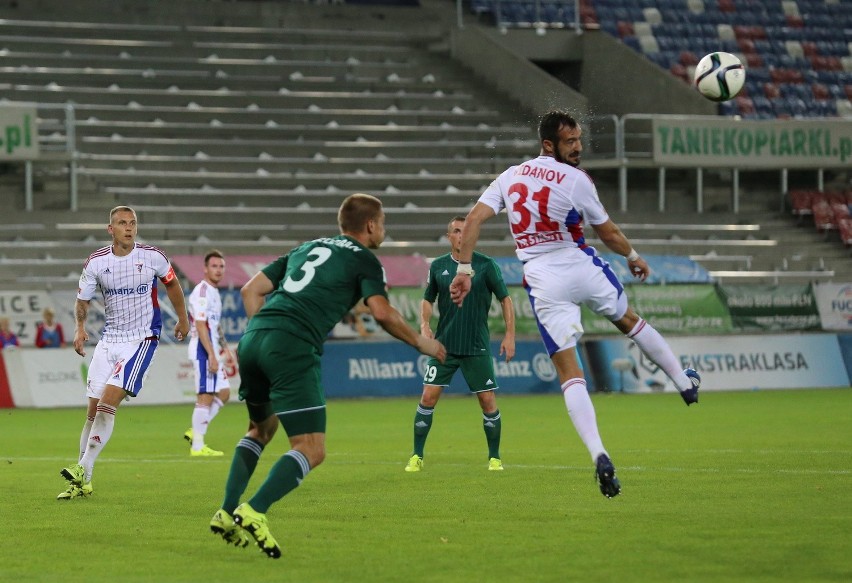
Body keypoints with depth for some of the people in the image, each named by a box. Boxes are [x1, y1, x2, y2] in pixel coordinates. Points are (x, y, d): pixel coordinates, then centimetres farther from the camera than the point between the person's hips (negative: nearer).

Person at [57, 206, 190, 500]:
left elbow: (172, 284, 13)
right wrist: (80, 328, -11)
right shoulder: (96, 262, -1)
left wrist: (182, 319, 21)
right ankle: (82, 483, 9)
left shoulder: (153, 256, -6)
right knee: (93, 410, 1)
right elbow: (82, 300, 7)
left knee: (107, 403, -18)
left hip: (142, 340, -3)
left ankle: (83, 470, -19)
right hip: (108, 340, 3)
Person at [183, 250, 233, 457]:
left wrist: (225, 349, 24)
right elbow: (200, 325, -20)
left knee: (223, 393, 11)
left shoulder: (214, 292, 17)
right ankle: (197, 446, -5)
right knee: (205, 397, -8)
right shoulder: (202, 292, -14)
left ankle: (195, 432, 13)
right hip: (203, 351, -10)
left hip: (212, 351, 10)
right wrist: (211, 355, -23)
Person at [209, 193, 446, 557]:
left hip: (253, 339, 7)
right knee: (311, 451, -6)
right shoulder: (364, 260, 9)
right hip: (292, 350, -7)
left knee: (261, 429, 30)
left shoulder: (306, 248, 28)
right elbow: (381, 312, -6)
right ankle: (254, 512, -25)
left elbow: (251, 290, 23)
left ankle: (227, 513, 18)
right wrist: (421, 343, 7)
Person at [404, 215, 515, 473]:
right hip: (444, 345, 2)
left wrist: (509, 335, -4)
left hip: (477, 347, -2)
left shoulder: (485, 264, -3)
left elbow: (505, 299, 2)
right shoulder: (438, 266, 4)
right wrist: (424, 325, -3)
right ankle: (417, 457, 3)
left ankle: (495, 458, 12)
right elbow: (428, 299, 15)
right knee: (428, 396, -6)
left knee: (488, 400, -2)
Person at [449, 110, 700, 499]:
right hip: (582, 267, -2)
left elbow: (474, 220, -4)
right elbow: (608, 233, 3)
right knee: (628, 320, 29)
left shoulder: (510, 177, 4)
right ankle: (684, 382, 42)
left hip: (543, 283, 2)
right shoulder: (576, 180, -8)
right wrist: (633, 257, 21)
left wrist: (464, 270, -1)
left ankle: (598, 455, -16)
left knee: (569, 373, -1)